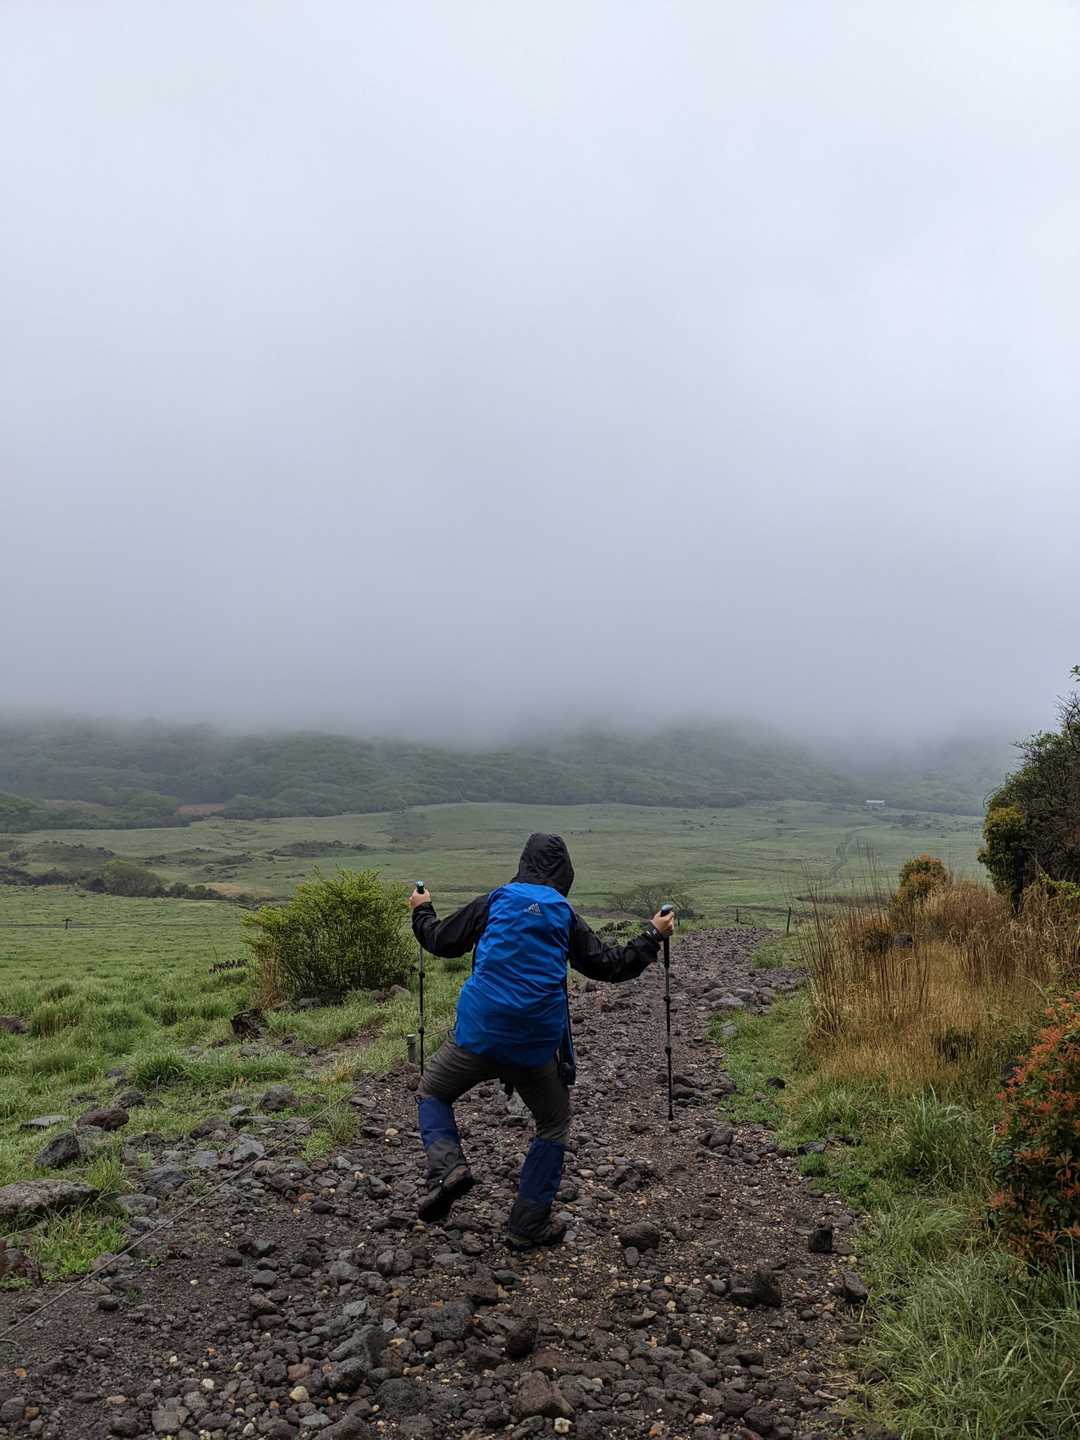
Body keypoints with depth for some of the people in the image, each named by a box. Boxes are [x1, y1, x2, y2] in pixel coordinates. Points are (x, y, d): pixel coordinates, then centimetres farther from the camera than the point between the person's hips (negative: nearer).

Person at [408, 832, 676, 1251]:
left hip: (478, 1035, 0)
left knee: (431, 1094, 23)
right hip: (537, 1047, 0)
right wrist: (654, 935, 20)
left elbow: (440, 941, 12)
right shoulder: (566, 917, 4)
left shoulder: (493, 902, 4)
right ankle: (529, 1225, 20)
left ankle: (447, 1167, -2)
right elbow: (612, 965, 7)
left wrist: (422, 910, 31)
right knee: (554, 1127, 23)